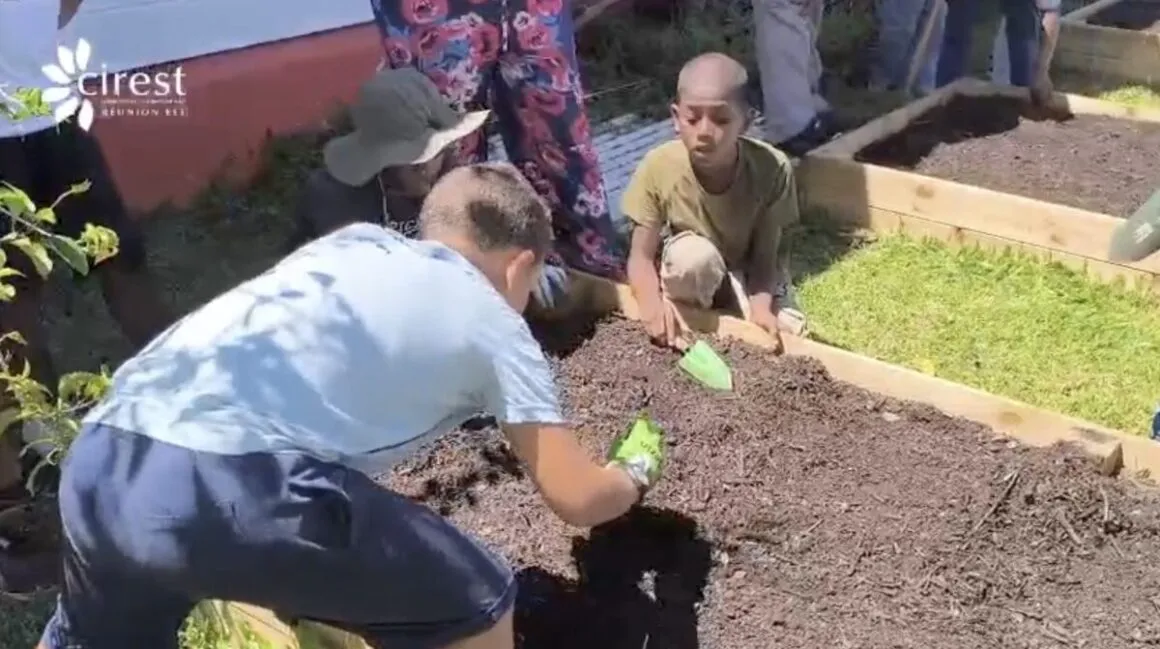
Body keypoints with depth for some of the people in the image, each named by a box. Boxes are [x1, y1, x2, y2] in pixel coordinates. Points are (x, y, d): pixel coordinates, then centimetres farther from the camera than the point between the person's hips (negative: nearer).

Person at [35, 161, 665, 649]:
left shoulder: (359, 238, 28)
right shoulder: (495, 324, 15)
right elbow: (577, 498, 17)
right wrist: (633, 475, 39)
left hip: (96, 460, 8)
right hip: (233, 489, -7)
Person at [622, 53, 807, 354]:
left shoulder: (772, 168, -29)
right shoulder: (658, 168, -27)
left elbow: (764, 256, -23)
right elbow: (641, 256, -21)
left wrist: (760, 308, -41)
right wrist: (652, 303, -41)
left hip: (747, 274, 2)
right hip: (689, 275, -1)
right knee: (695, 256, -35)